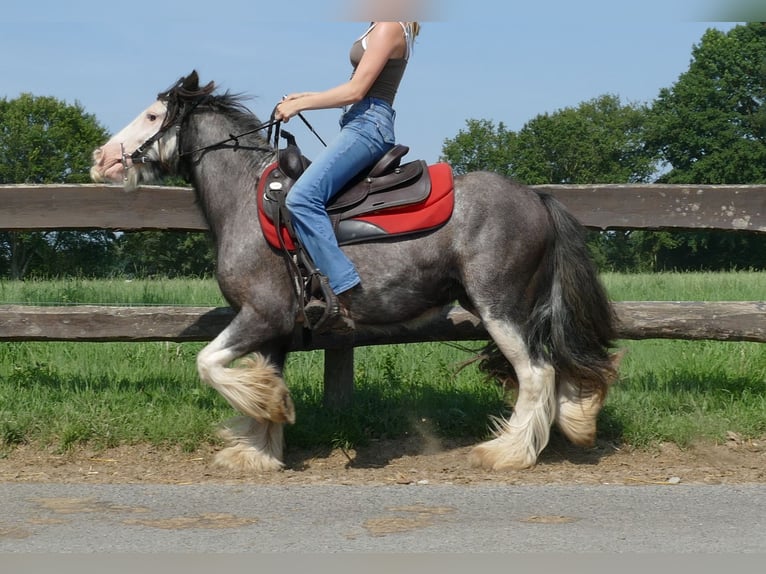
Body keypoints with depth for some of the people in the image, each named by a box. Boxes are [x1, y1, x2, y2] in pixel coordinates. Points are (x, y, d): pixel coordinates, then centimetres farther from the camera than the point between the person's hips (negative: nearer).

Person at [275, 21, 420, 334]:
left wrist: (301, 104, -8)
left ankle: (343, 294, -30)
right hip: (365, 123, 11)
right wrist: (307, 96, 17)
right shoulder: (383, 29, 22)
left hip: (367, 124, -11)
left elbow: (356, 91, -13)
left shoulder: (389, 27, -8)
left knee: (303, 197, -25)